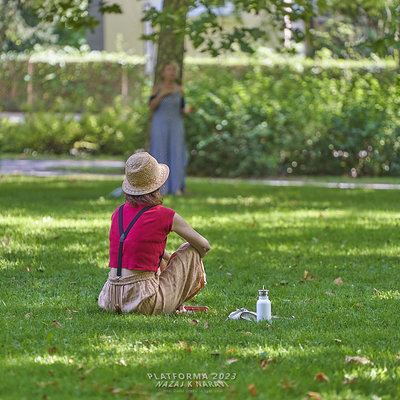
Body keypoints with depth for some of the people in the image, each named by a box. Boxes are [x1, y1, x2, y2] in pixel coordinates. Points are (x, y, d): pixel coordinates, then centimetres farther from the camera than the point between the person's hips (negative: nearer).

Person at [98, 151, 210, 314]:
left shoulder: (118, 212, 8)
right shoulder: (165, 215, -7)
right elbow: (203, 245, 9)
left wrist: (168, 259, 37)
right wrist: (190, 264, 29)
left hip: (111, 300, 6)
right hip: (142, 302, -6)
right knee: (190, 249, 12)